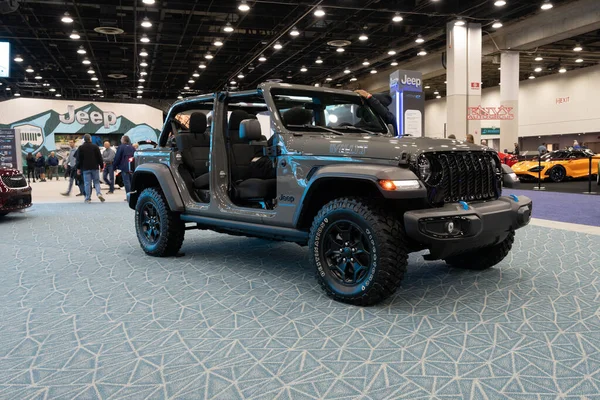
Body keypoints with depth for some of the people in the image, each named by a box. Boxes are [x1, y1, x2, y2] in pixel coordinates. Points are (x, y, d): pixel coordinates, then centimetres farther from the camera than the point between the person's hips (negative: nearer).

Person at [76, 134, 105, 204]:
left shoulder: (81, 148, 2)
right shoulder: (95, 146, 2)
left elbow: (79, 159, 2)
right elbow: (100, 157, 1)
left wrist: (78, 168, 7)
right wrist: (101, 166, 7)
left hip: (85, 168, 0)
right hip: (95, 168, 0)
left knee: (87, 183, 1)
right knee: (96, 182, 8)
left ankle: (88, 198, 2)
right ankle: (99, 193, -14)